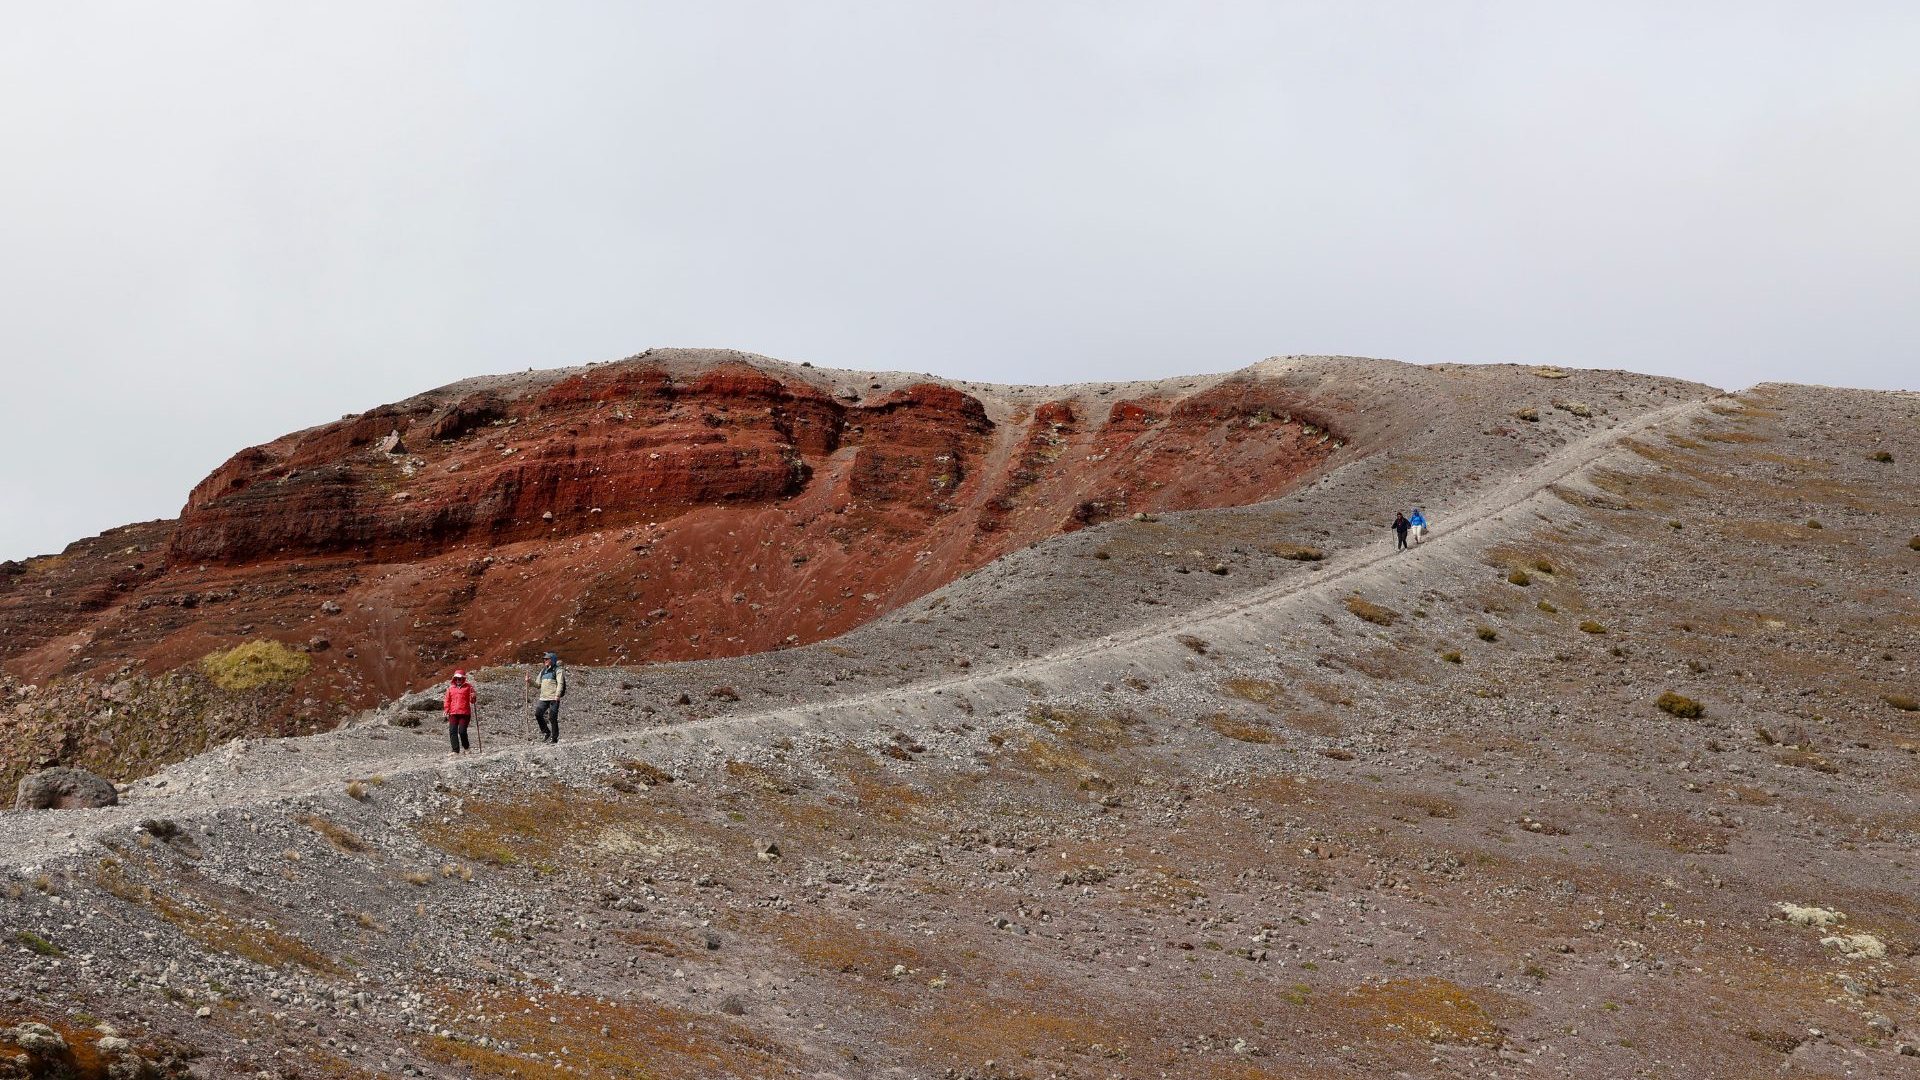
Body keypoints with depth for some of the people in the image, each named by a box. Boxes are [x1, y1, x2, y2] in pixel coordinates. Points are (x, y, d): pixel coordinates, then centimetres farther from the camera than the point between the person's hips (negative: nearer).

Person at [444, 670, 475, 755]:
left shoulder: (468, 687, 7)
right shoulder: (450, 688, 15)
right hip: (453, 713, 3)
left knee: (462, 731, -10)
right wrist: (446, 711, 8)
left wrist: (473, 698, -17)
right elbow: (448, 701, 18)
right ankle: (455, 750, -6)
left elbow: (472, 701, 5)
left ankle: (466, 748, 11)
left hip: (464, 713, -3)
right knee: (453, 731, -7)